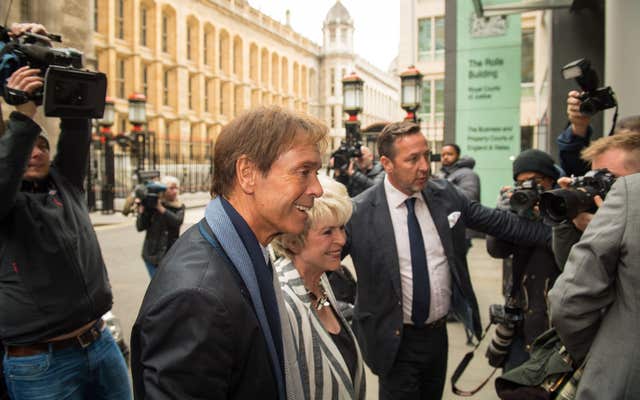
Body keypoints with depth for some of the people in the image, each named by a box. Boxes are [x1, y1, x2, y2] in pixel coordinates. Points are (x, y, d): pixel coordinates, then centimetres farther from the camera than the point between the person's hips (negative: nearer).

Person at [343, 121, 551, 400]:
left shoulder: (445, 194, -3)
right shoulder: (359, 212, -18)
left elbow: (495, 221, 6)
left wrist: (552, 235, 9)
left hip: (438, 332, 5)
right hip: (395, 341, -5)